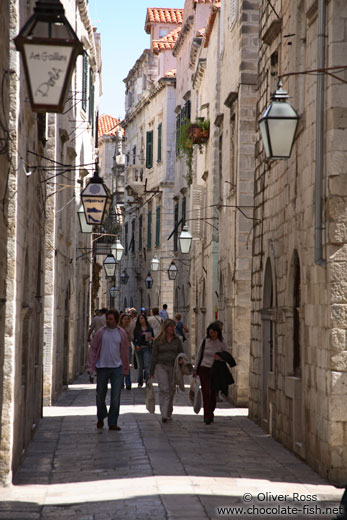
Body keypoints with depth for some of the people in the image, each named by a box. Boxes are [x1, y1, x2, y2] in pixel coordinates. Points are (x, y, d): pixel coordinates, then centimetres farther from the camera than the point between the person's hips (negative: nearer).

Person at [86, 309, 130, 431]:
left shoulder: (121, 333, 4)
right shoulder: (101, 332, 1)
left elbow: (125, 352, 9)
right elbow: (93, 349, 2)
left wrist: (125, 369, 9)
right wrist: (90, 366, -6)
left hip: (117, 368, 0)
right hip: (102, 367, 0)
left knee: (115, 397, -4)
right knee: (100, 396, 9)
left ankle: (112, 423, 1)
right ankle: (101, 418, 33)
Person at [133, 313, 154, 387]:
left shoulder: (149, 328, 4)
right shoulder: (136, 329, 6)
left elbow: (153, 337, 10)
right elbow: (134, 339, 5)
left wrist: (151, 338, -12)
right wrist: (136, 345, -12)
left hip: (147, 348, -2)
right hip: (139, 348, 2)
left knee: (147, 365, -13)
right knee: (140, 366, 10)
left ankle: (147, 381, -16)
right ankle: (140, 382, 23)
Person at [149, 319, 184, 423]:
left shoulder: (177, 340, 8)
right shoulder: (158, 341, 2)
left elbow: (181, 354, 14)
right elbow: (154, 356, 5)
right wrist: (151, 372, 4)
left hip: (173, 367, 3)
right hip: (161, 366, -3)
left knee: (171, 391, 7)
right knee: (164, 389, -15)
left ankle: (169, 414, 21)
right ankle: (164, 415, -20)